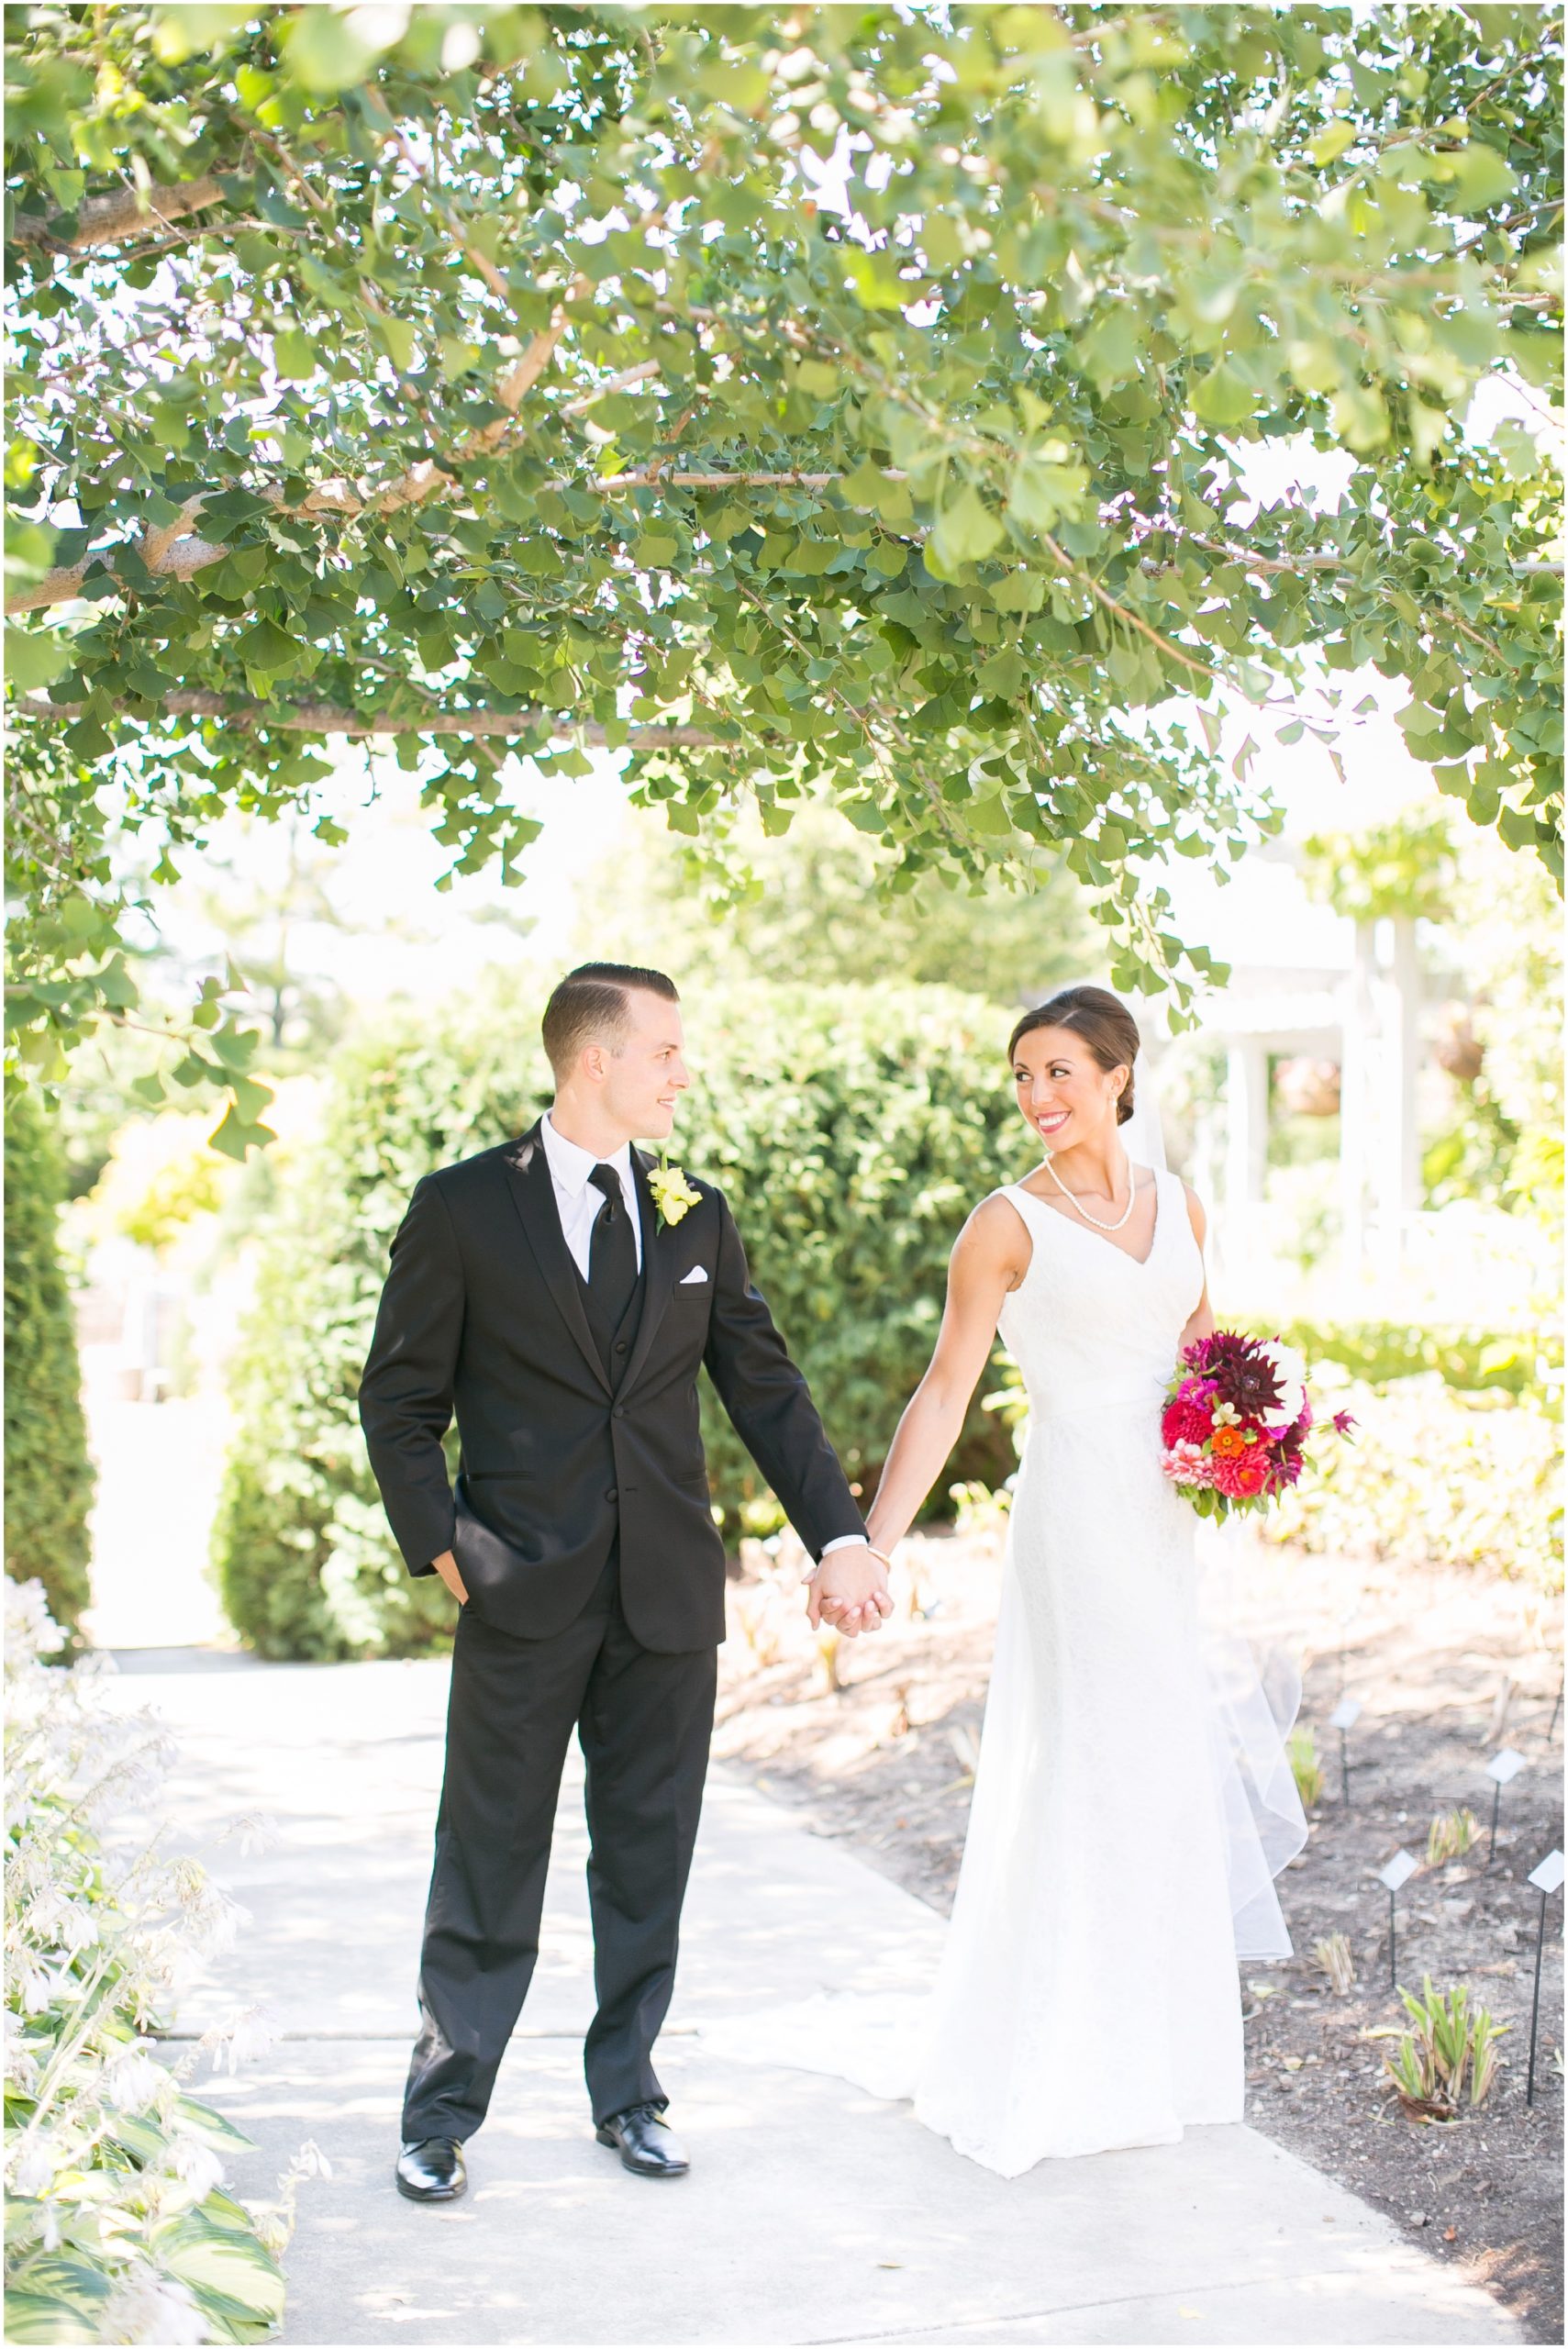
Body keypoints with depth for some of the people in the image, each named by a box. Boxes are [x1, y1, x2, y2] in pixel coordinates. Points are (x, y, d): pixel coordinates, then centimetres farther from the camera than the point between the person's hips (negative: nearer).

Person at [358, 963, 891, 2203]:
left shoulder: (697, 1214, 9)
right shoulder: (462, 1206, -2)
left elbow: (766, 1388, 9)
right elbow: (400, 1401, 0)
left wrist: (839, 1534, 0)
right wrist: (440, 1545, -10)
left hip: (670, 1593, 4)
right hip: (523, 1591, -3)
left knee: (649, 1856, 11)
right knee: (490, 1861, 4)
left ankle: (628, 2088, 25)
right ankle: (443, 2108, 17)